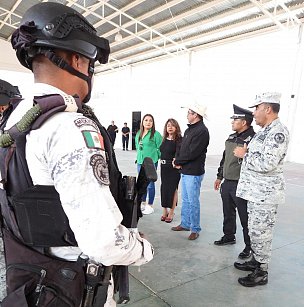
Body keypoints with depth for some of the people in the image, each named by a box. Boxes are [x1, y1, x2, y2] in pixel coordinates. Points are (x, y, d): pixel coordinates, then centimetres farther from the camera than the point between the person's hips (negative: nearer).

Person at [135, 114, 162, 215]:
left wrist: (155, 156, -4)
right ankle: (143, 203, 31)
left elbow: (160, 148, -8)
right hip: (140, 162, 6)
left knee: (150, 184, -1)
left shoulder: (156, 134, -10)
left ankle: (150, 206, 13)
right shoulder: (138, 134, 10)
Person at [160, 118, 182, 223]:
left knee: (172, 188, 1)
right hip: (164, 167, 6)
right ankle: (164, 211, 22)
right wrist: (161, 162, 10)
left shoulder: (179, 139, -9)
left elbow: (179, 152, -20)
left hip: (174, 167, -6)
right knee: (164, 188, 9)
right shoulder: (165, 139, 10)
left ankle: (171, 212, 14)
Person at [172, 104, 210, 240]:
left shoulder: (202, 131, -16)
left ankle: (195, 229, 15)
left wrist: (177, 161, -10)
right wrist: (178, 160, -3)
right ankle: (185, 224, 31)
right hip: (185, 171, 9)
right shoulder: (189, 129, 14)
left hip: (194, 172, -9)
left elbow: (192, 153, -22)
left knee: (193, 202, 1)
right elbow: (182, 148, 16)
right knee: (185, 200, 18)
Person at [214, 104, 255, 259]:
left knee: (245, 217, 4)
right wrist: (219, 177, 21)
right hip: (227, 183, 8)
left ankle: (249, 246, 19)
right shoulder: (231, 137, 11)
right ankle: (229, 236, 40)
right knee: (228, 213, 21)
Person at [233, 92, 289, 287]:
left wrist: (244, 154, -15)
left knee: (261, 233, 1)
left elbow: (267, 163, -26)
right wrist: (245, 153, 9)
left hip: (265, 193, -10)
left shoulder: (278, 132, -18)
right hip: (256, 191, 10)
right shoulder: (265, 131, 14)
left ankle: (262, 273, 16)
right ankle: (256, 261, 35)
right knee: (255, 230, 20)